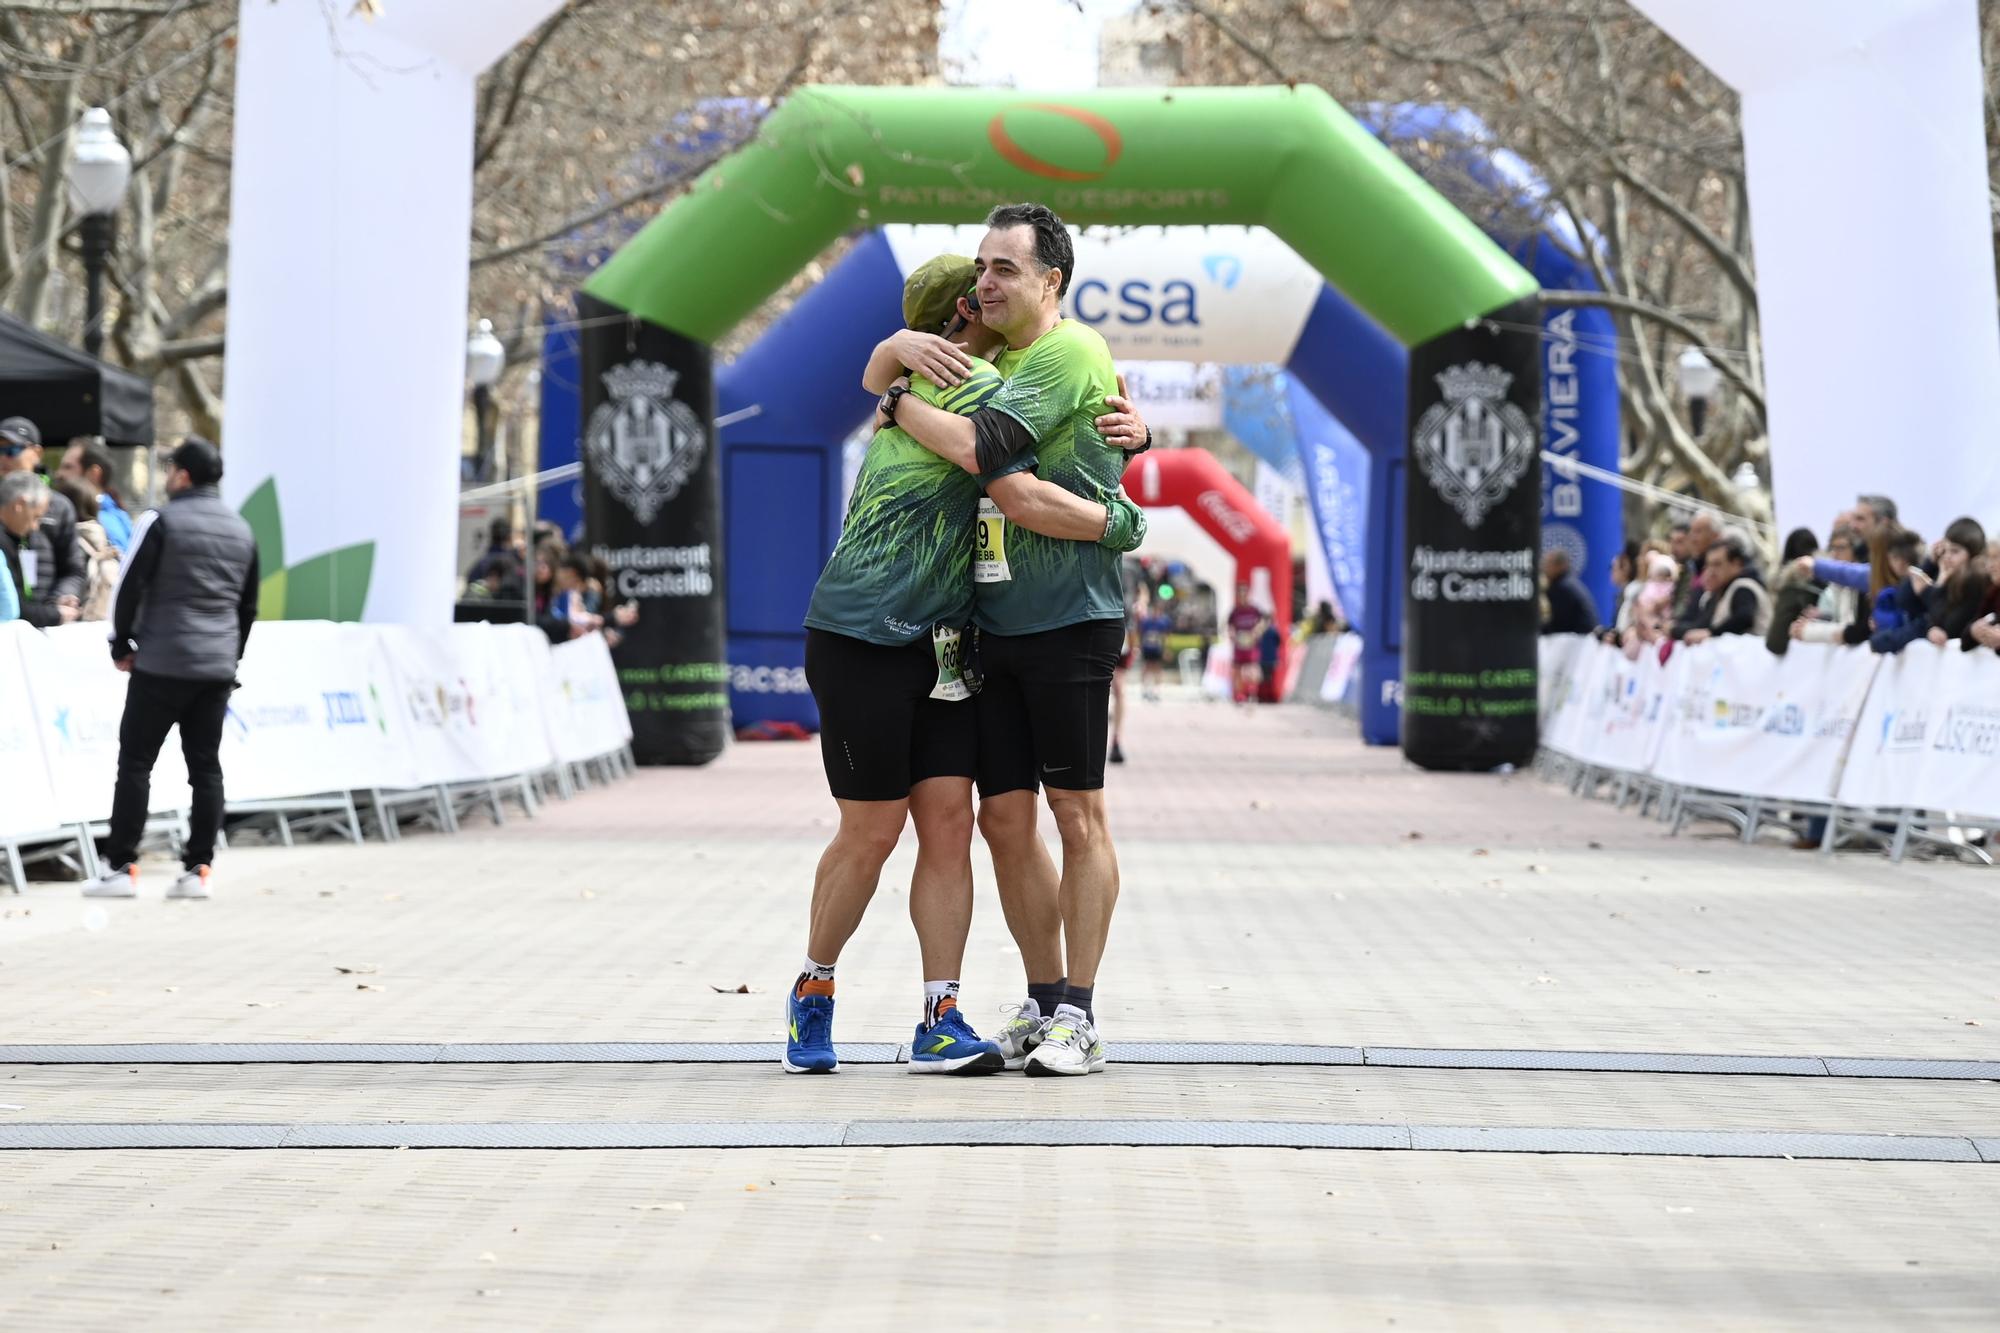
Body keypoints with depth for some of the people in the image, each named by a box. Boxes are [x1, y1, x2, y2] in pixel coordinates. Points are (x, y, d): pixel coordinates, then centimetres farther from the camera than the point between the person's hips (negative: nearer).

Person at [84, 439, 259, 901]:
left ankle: (121, 867, -3)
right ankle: (198, 869, 4)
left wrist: (122, 644, 5)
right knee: (206, 766, 7)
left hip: (162, 663, -6)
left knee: (135, 761, 0)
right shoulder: (241, 529, 13)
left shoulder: (162, 521, -8)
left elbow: (131, 586, -8)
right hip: (218, 667, 6)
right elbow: (248, 605, 19)